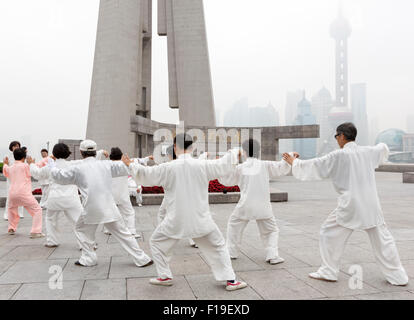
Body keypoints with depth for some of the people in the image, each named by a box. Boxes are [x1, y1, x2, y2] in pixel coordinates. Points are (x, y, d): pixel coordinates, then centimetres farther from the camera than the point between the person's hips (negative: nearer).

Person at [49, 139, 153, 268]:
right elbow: (125, 168, 11)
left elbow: (58, 176, 13)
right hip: (109, 208, 2)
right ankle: (141, 259, 9)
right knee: (123, 233, 7)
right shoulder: (106, 165, 5)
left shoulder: (77, 169, 1)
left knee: (81, 230, 24)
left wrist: (51, 164, 32)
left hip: (91, 209, -2)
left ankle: (89, 259, 23)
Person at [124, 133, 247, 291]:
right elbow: (225, 165, 6)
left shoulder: (168, 168, -9)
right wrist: (234, 152, 25)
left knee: (156, 243, 23)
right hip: (200, 219, 1)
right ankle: (230, 280, 14)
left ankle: (164, 276, 28)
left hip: (176, 220, -1)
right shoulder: (203, 165, -6)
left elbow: (145, 175, -3)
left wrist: (130, 164, 15)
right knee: (218, 247, 16)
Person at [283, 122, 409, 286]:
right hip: (371, 205, 5)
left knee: (329, 233, 10)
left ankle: (328, 272, 16)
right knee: (382, 239, 14)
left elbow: (312, 166, -5)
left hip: (350, 206, -5)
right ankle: (398, 276, 20)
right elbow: (383, 149, 28)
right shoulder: (368, 152, 6)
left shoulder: (338, 156, -8)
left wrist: (293, 161, 9)